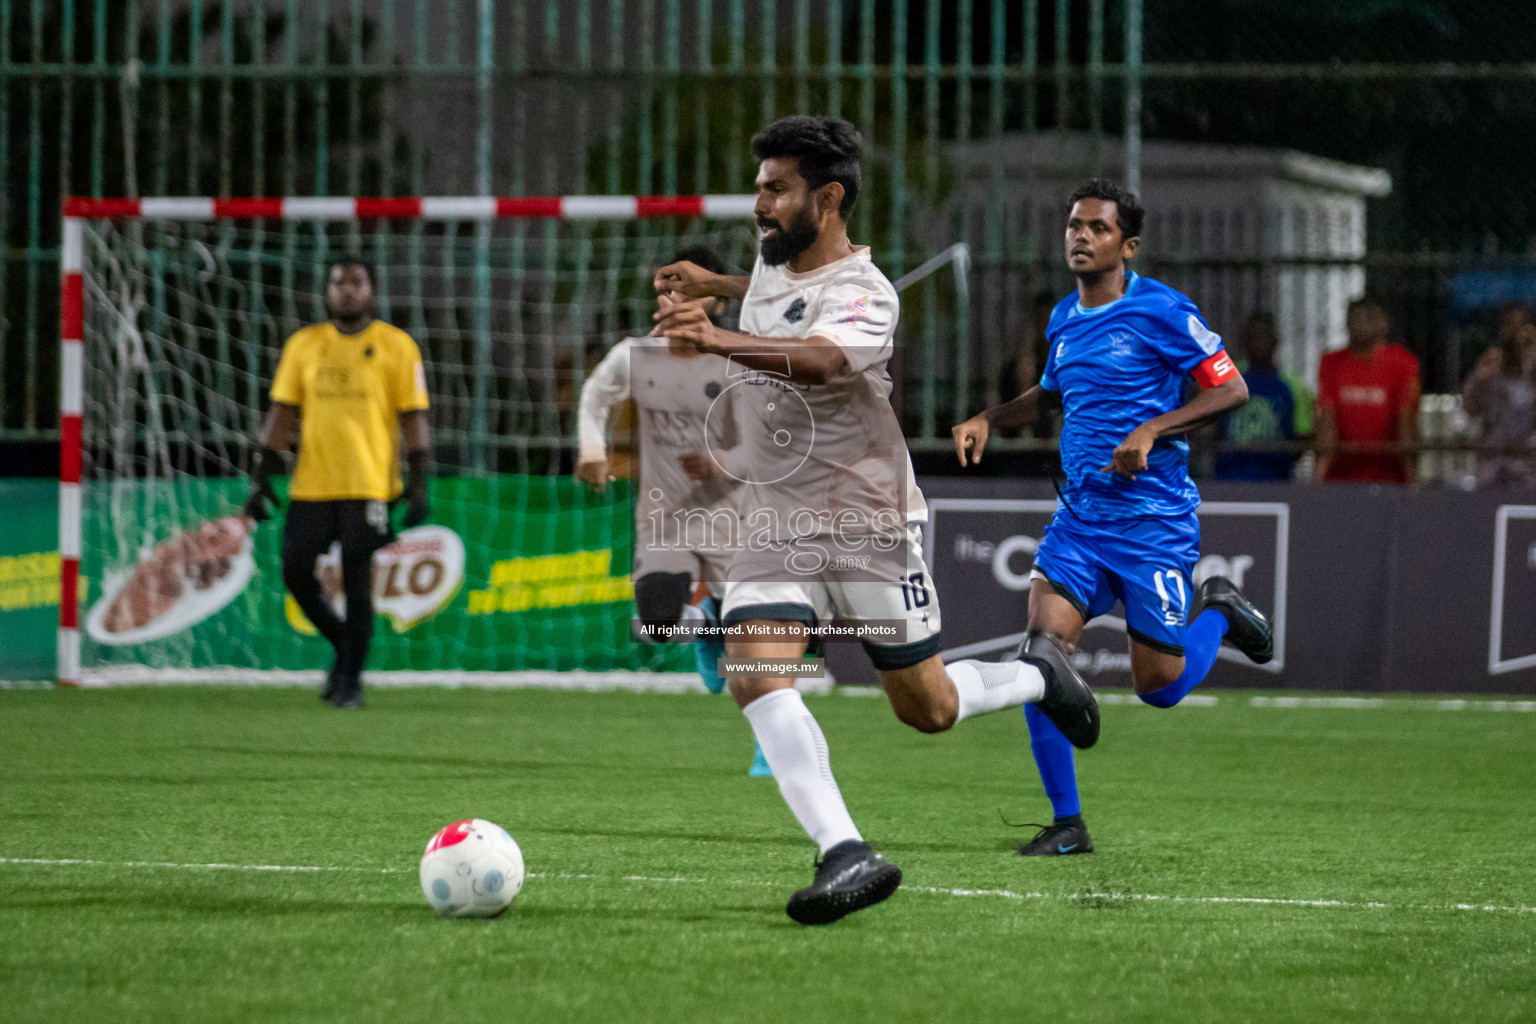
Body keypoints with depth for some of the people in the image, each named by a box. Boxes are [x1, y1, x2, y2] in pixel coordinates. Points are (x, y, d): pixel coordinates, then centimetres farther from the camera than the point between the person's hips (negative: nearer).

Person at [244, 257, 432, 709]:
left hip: (368, 485, -3)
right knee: (295, 572, 0)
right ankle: (343, 645, 23)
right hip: (311, 483, 3)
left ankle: (351, 679, 5)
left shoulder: (396, 346, 2)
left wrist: (417, 484, -6)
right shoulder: (303, 345, 10)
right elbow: (281, 413, 11)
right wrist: (261, 476, 5)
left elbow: (413, 418, 1)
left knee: (357, 582, -6)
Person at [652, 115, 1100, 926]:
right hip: (775, 529, 6)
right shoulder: (771, 267, 6)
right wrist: (714, 285, 24)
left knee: (927, 709, 5)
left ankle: (1038, 680, 38)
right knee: (753, 674, -20)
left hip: (867, 527, -6)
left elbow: (820, 360, -44)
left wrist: (722, 340, -59)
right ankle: (845, 853, -28)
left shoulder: (864, 294, -20)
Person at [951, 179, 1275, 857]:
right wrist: (989, 419, 14)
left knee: (1160, 687, -1)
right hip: (1079, 516, 5)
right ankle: (1066, 823, -7)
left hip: (1155, 519, -5)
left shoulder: (1161, 311, -9)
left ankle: (1218, 612, 34)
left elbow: (1231, 389, -10)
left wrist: (1151, 431, -20)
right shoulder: (1064, 320, 11)